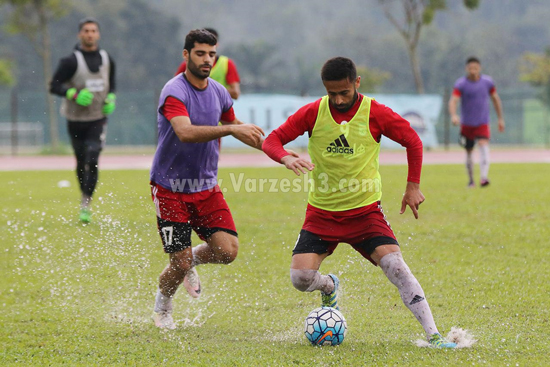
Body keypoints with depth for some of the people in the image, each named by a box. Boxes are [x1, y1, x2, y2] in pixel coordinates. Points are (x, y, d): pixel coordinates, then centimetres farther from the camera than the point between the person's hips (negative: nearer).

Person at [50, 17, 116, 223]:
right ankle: (85, 197, 32)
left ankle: (86, 204, -10)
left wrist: (111, 98, 3)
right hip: (76, 119, -1)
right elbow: (54, 86, -10)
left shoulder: (107, 60, 5)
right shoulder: (71, 61, -10)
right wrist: (74, 94, -23)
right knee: (81, 163, 11)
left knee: (92, 161, -14)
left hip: (98, 119, 1)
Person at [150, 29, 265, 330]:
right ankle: (161, 308, 25)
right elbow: (185, 132, -37)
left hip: (206, 186, 6)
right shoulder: (174, 92, -18)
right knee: (180, 264, -7)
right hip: (170, 188, -6)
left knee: (227, 250, -11)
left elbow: (233, 125, 24)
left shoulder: (218, 92, 4)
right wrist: (231, 129, -45)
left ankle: (191, 261, 23)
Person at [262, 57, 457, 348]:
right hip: (321, 212, 1)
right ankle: (329, 286, 25)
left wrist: (413, 186, 1)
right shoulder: (312, 113, -5)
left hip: (365, 211, -1)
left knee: (395, 266, -21)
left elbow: (413, 142, 5)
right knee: (301, 278, -13)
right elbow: (272, 140, -3)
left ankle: (433, 335, -19)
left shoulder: (376, 113, -8)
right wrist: (287, 158, -25)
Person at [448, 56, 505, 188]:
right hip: (466, 124, 0)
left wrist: (500, 119, 16)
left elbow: (495, 99, 15)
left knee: (484, 147, -21)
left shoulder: (487, 82, 1)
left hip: (482, 124, 0)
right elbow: (453, 101, -20)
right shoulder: (461, 84, -8)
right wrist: (453, 115, -40)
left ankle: (483, 177, -34)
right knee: (469, 152, 8)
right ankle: (471, 180, 26)